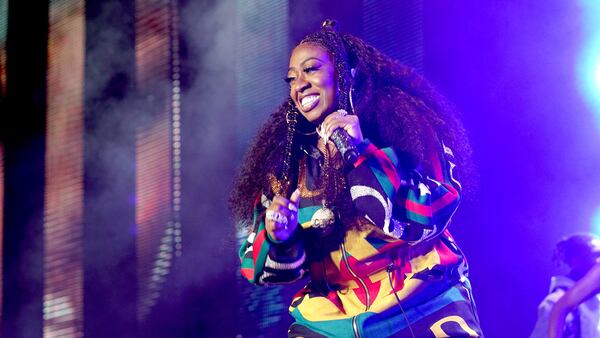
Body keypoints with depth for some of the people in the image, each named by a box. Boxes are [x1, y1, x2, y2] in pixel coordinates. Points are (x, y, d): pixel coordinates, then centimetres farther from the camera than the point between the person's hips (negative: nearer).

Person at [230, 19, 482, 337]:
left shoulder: (403, 124, -4)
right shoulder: (286, 161, 4)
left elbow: (431, 217, -14)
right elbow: (258, 264, 6)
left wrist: (361, 153, -19)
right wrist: (278, 239, -16)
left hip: (425, 309, -3)